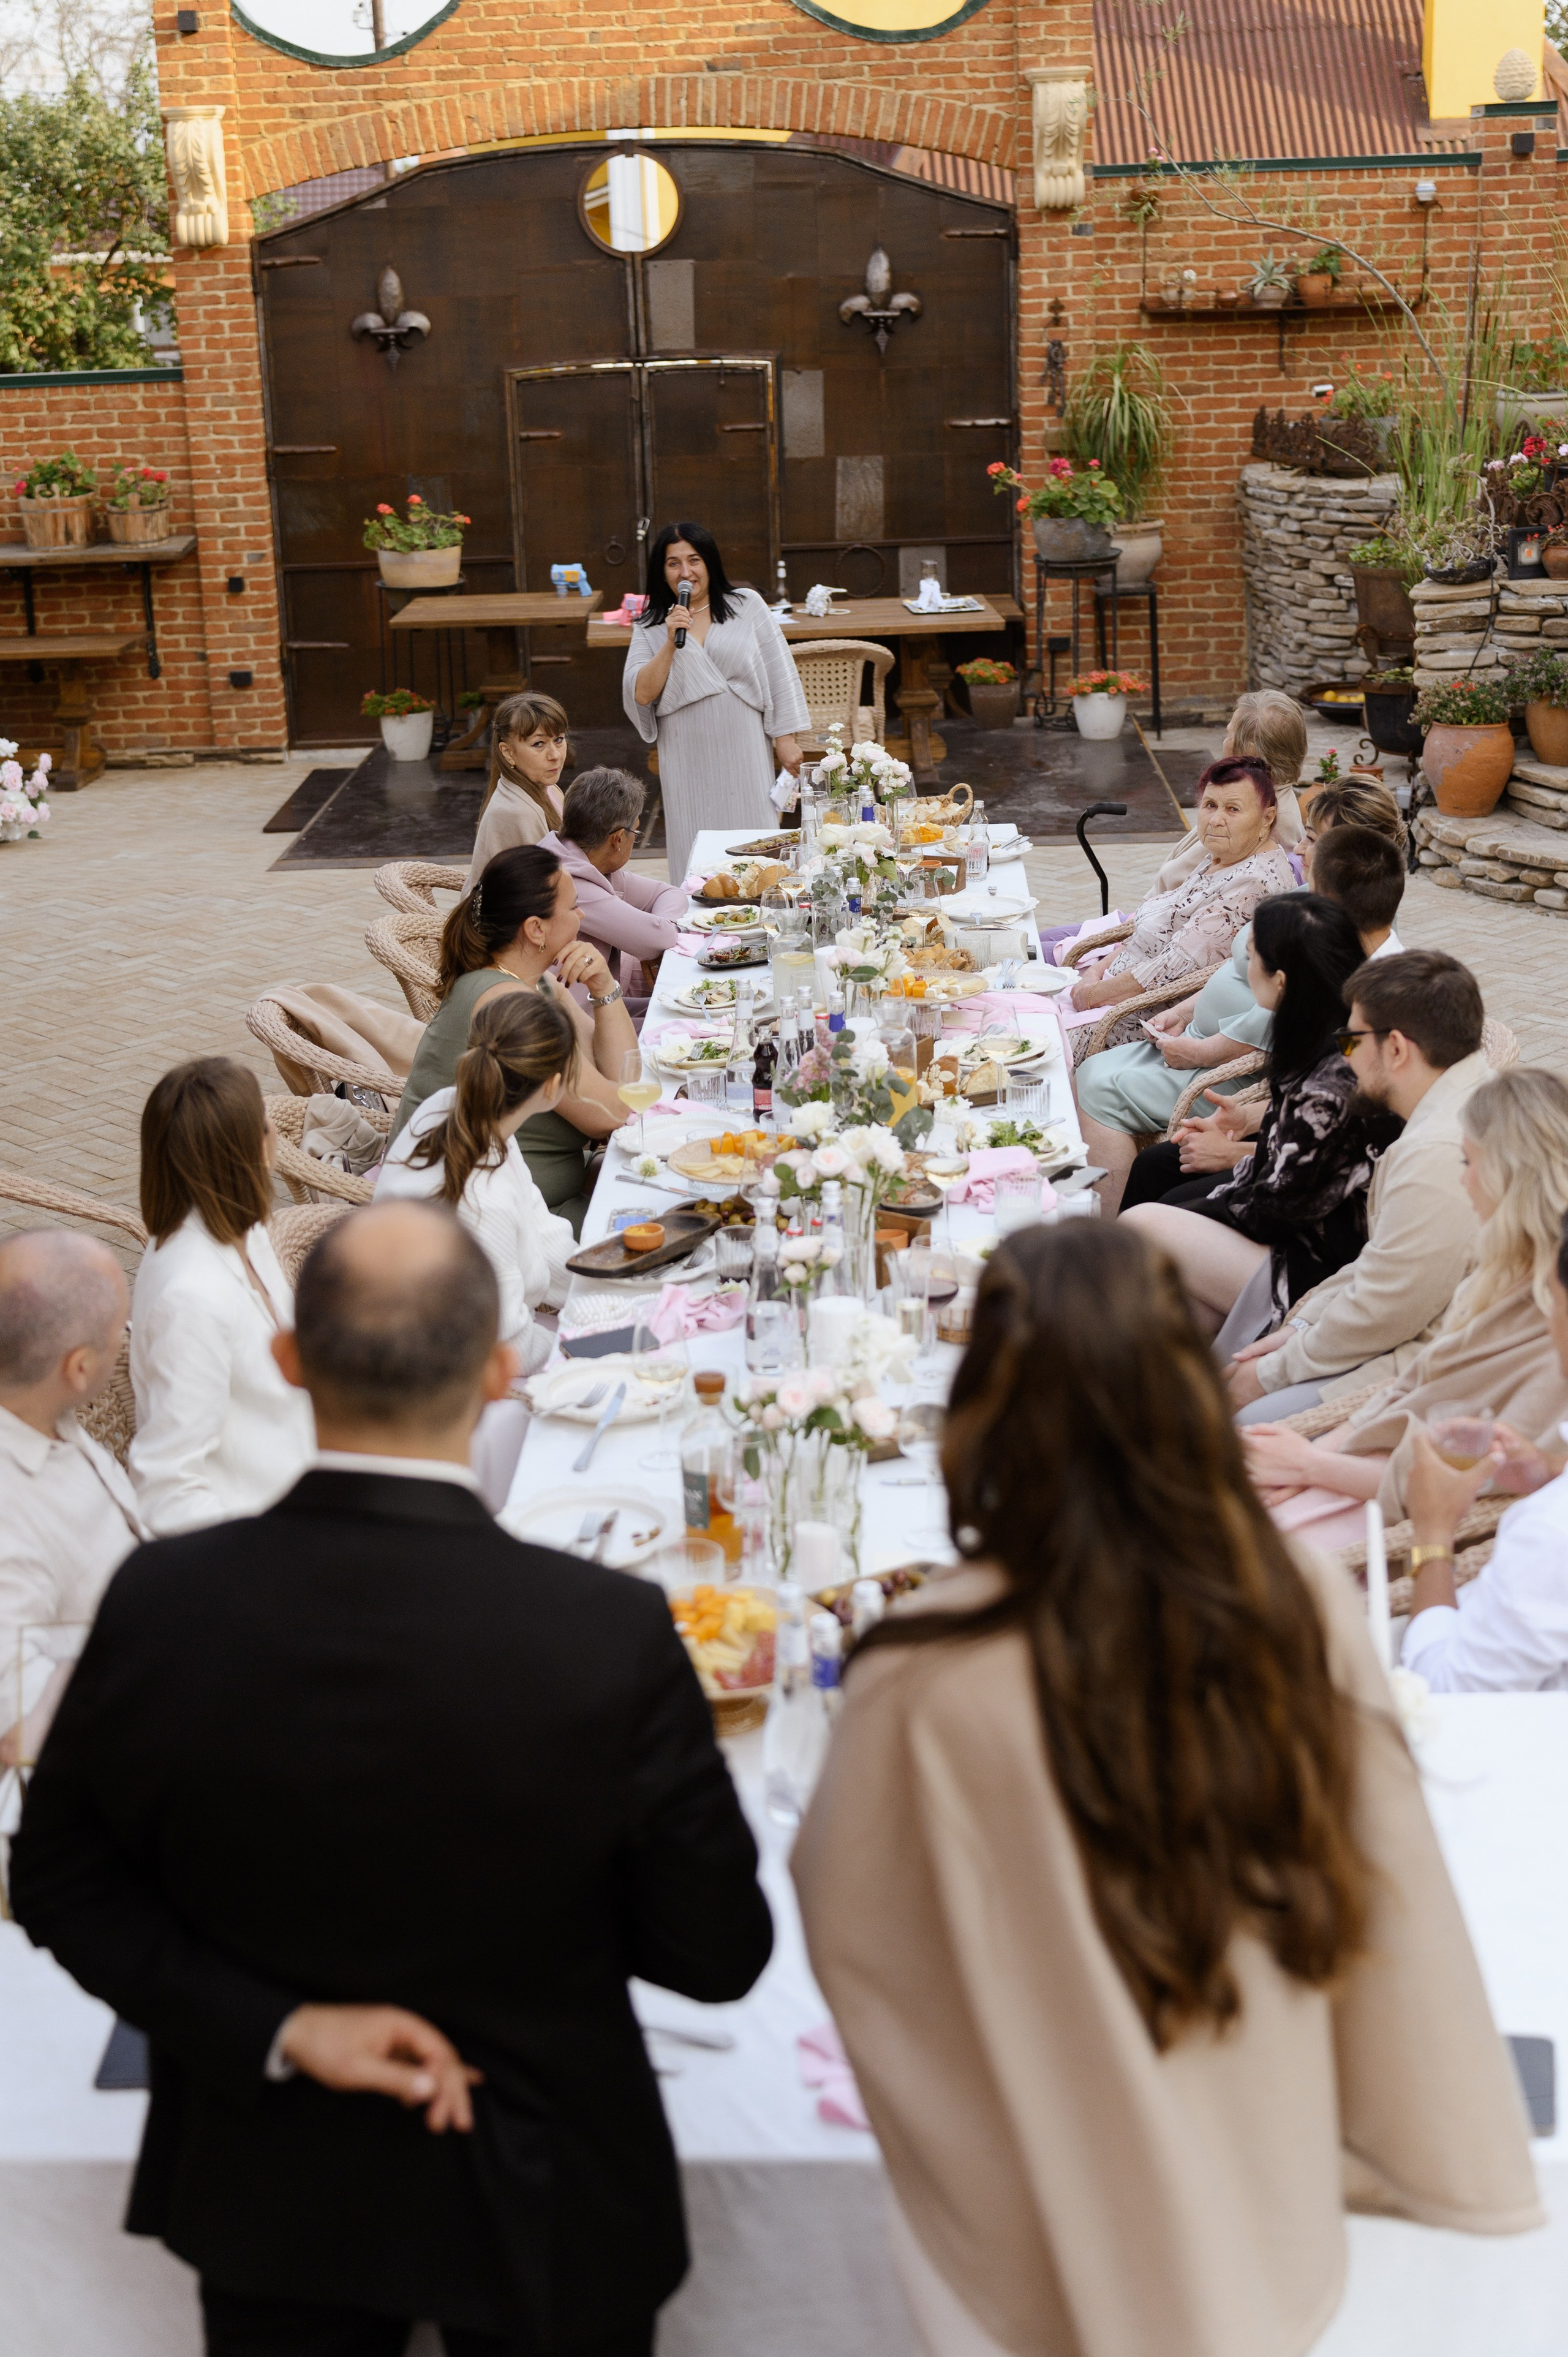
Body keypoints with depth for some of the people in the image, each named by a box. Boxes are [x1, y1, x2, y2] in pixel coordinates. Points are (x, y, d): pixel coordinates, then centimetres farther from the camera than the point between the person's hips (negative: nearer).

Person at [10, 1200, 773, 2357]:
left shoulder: (160, 1604, -22)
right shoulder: (613, 1637, -29)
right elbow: (719, 1952, -16)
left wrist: (280, 2029, -11)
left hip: (273, 2197, 2)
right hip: (544, 2200, -1)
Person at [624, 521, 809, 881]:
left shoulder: (748, 606, 5)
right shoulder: (649, 628, 8)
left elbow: (780, 676, 5)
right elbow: (641, 695, -2)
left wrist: (786, 740, 1)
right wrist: (671, 644, -12)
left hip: (746, 755, -1)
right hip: (688, 766, 1)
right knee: (698, 857, 1)